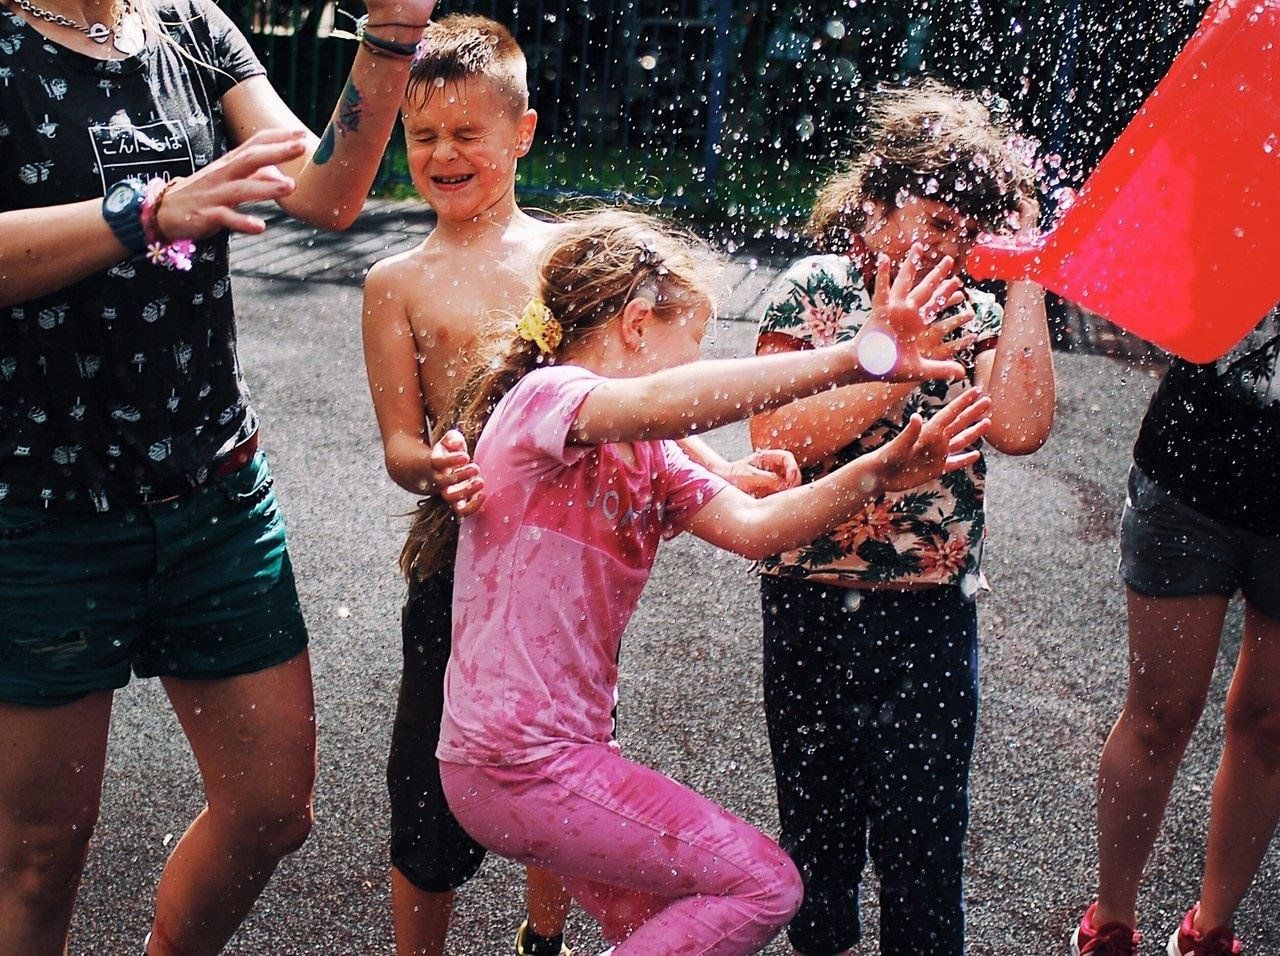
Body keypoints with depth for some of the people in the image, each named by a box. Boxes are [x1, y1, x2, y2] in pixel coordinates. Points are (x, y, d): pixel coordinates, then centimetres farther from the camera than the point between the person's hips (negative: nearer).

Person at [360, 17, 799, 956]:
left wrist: (723, 469, -7)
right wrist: (437, 466, -25)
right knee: (433, 808, 6)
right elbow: (400, 445, -2)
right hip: (464, 556, -1)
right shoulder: (399, 283, 1)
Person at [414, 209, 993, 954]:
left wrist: (881, 471, -16)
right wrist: (854, 360, -42)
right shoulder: (541, 399, -16)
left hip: (570, 747, 9)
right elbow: (660, 402, -37)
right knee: (764, 887, -5)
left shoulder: (647, 454, 11)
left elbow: (752, 526, -2)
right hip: (517, 766, -9)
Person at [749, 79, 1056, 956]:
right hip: (814, 609, 0)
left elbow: (1020, 426, -17)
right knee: (817, 823, 18)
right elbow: (773, 441, -15)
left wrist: (1027, 275, -12)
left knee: (925, 838, 6)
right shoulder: (813, 291, -4)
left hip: (932, 618, 1)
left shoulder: (975, 312, 3)